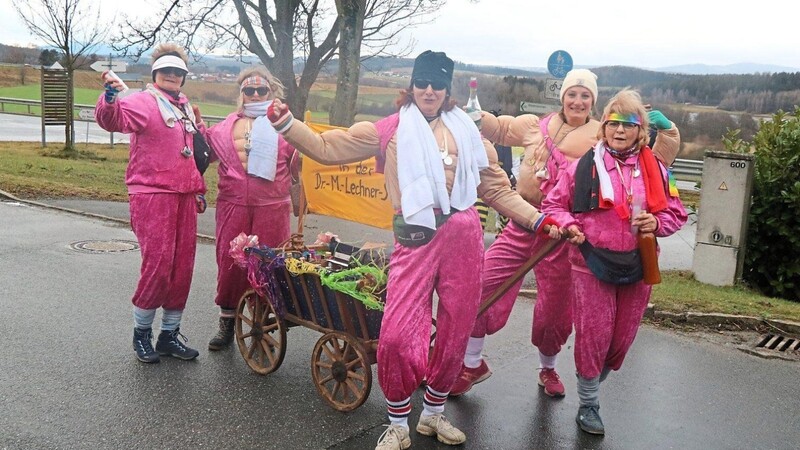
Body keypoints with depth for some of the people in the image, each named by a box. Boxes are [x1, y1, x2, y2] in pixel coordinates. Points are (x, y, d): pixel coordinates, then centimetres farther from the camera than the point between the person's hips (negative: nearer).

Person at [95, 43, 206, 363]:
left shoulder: (186, 108, 19)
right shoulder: (143, 102, -3)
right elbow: (113, 120, -26)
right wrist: (110, 96, -43)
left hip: (185, 196, 7)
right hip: (152, 196, -7)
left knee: (182, 267, 7)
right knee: (158, 264, -9)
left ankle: (170, 334, 20)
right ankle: (141, 332, 12)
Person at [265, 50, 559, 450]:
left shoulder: (466, 132, 15)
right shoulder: (391, 129, 9)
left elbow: (497, 189, 16)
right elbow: (326, 147, 6)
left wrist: (537, 220, 8)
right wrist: (287, 124, -5)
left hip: (463, 235, 3)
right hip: (416, 238, -2)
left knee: (455, 331, 9)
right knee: (397, 334, -9)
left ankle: (434, 414, 33)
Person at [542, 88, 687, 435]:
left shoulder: (654, 169, 4)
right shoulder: (584, 166, -4)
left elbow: (676, 212, 11)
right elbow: (553, 203, 3)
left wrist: (658, 223, -10)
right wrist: (569, 224, -16)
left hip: (637, 266, 3)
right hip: (592, 264, -3)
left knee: (622, 338, 12)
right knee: (593, 336, 1)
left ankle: (592, 385, 37)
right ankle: (588, 405, 20)